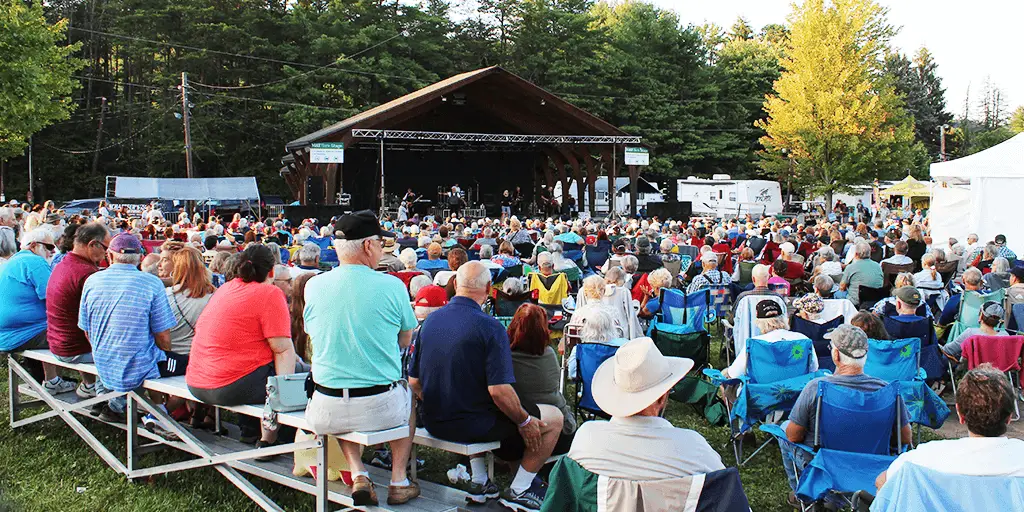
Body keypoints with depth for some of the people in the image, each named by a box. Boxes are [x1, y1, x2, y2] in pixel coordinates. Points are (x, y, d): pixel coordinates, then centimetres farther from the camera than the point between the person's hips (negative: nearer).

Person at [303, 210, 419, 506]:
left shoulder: (314, 286, -1)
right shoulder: (392, 286, -8)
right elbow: (406, 340, 7)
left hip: (327, 413, 2)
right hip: (382, 409, -1)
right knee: (408, 394, 32)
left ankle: (357, 474, 20)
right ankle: (399, 481, 27)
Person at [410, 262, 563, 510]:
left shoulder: (430, 321, 0)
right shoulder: (489, 326, -19)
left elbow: (414, 382, 6)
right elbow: (499, 391, -23)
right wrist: (524, 422, -7)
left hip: (432, 423, 7)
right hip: (471, 425, -7)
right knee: (554, 417, 9)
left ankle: (479, 480, 33)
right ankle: (518, 490, 12)